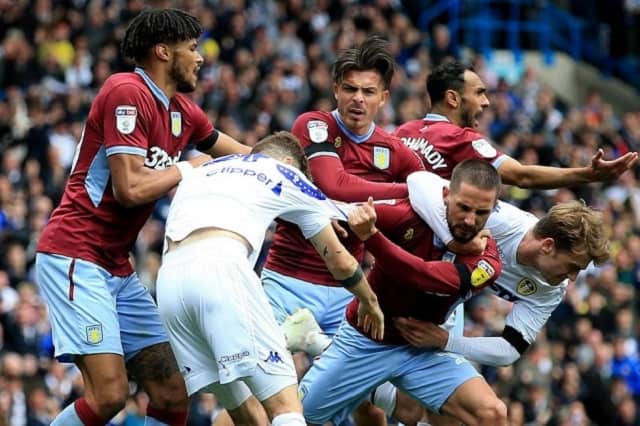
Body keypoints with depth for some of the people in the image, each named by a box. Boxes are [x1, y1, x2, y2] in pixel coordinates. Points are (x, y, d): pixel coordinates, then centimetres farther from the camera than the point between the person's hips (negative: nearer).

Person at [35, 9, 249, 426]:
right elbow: (130, 189, -21)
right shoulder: (127, 93, -14)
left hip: (118, 269, 9)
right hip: (75, 257, -9)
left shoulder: (182, 111, 12)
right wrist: (188, 168, -5)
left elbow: (246, 157, 28)